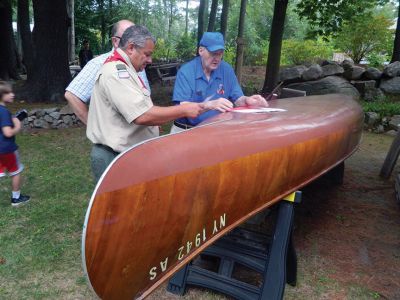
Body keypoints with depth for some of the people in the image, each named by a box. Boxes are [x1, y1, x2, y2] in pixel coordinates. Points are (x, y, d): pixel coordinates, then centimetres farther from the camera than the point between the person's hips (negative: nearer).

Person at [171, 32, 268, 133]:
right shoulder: (185, 72, -9)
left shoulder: (227, 70, 3)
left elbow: (237, 98, 7)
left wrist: (246, 100, -16)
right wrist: (209, 105, -33)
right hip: (186, 131, -3)